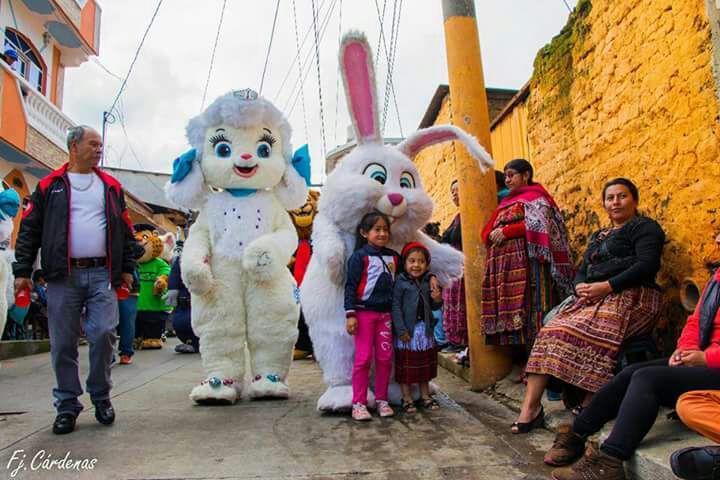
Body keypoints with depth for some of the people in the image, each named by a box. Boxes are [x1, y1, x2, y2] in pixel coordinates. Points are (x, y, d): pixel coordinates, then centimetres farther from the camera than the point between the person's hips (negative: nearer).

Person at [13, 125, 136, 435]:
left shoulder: (111, 187, 14)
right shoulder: (50, 186, 9)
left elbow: (126, 231, 15)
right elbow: (29, 230, 8)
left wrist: (127, 268, 9)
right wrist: (22, 270, 2)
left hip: (102, 274, 1)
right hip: (63, 277, -1)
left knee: (104, 334, -6)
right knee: (63, 343, 3)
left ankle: (101, 396, 14)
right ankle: (67, 405, 17)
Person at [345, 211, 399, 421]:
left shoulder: (393, 257, 11)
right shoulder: (359, 256, -5)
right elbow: (351, 286, -8)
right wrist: (350, 314, -13)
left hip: (385, 313, 5)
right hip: (364, 311, -5)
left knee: (385, 358, 6)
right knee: (363, 358, -3)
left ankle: (382, 400, 19)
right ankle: (358, 404, 5)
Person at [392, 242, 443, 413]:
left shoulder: (428, 282, 5)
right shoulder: (401, 283, -11)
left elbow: (433, 307, 13)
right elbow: (395, 307, -14)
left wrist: (437, 299, -10)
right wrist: (401, 330, -17)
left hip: (425, 329, 5)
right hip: (407, 330, -5)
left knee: (425, 364, 16)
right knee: (406, 365, 4)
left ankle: (425, 396, 30)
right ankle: (407, 399, 18)